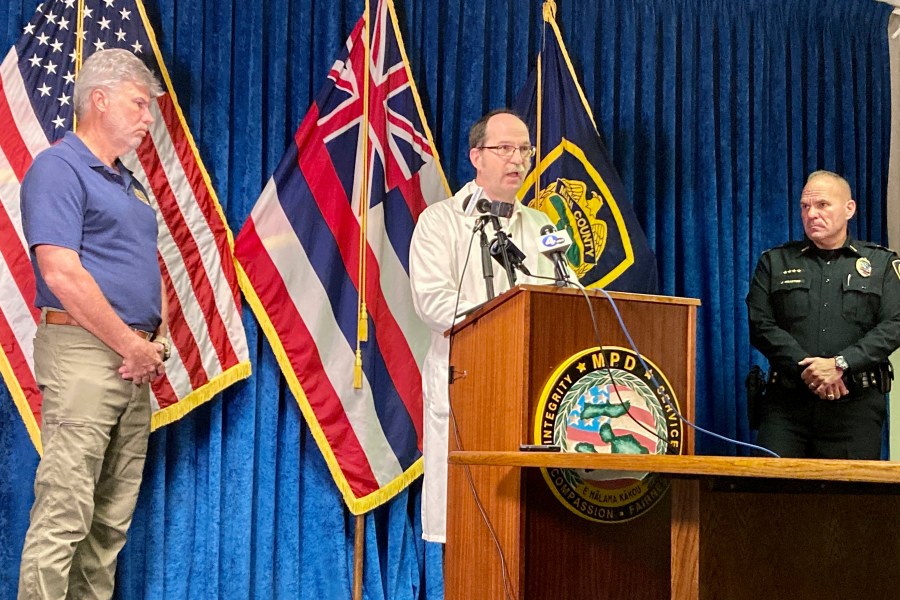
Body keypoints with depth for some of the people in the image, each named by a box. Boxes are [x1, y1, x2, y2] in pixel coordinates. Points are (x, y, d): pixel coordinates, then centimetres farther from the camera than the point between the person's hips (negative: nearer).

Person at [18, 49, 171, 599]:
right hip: (82, 353, -9)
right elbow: (61, 273, -18)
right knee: (64, 515, -10)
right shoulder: (58, 168, -8)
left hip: (135, 363, 9)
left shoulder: (127, 183, 21)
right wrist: (133, 346, -14)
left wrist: (159, 341, 6)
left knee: (113, 518, 11)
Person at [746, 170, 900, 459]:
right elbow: (760, 325, 2)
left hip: (856, 403, 0)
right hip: (787, 402, 1)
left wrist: (840, 365, -14)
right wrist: (807, 369, -12)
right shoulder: (774, 262, 13)